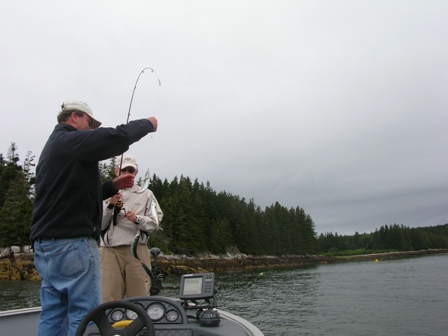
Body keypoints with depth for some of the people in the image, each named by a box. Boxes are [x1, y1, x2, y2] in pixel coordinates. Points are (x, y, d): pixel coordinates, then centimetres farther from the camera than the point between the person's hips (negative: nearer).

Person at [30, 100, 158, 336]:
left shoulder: (52, 146, 23)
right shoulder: (71, 140, -8)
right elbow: (117, 137, -21)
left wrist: (112, 187, 14)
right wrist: (147, 124, -3)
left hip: (46, 243, 10)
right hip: (72, 242, -10)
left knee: (52, 314, 12)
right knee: (85, 314, -4)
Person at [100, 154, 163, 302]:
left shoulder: (146, 194, 11)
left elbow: (155, 222, 3)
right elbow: (99, 224, 5)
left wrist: (137, 219, -13)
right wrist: (109, 205, -8)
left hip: (137, 250, 0)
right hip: (110, 250, 1)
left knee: (139, 295, -1)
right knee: (109, 296, -3)